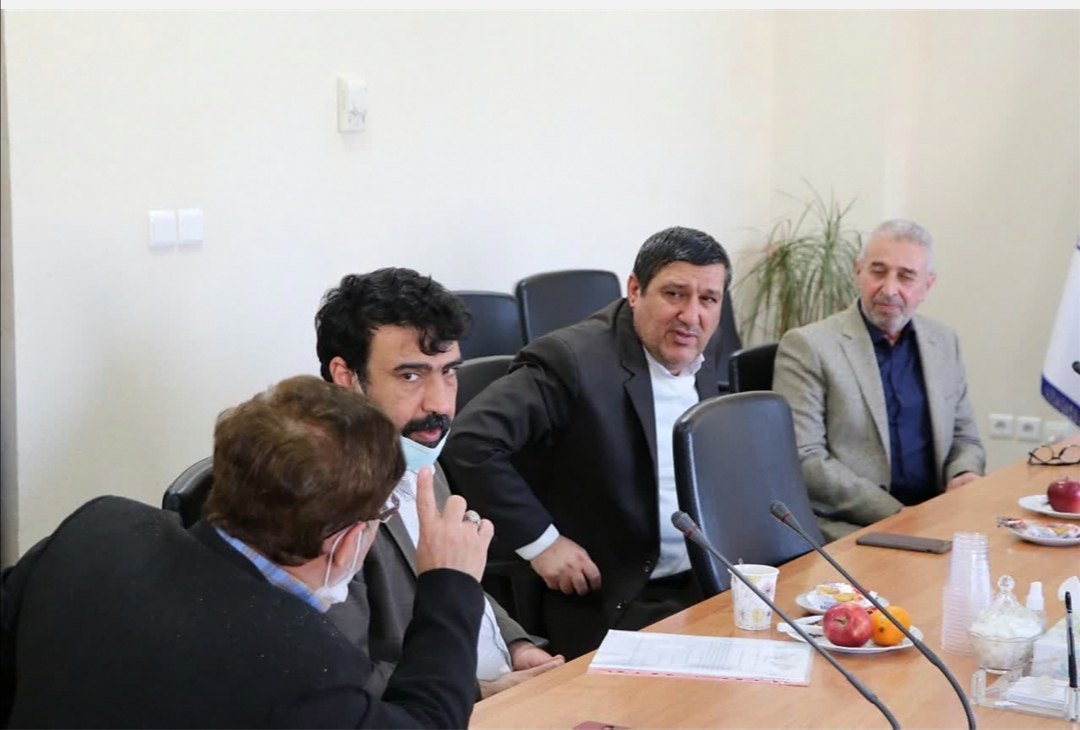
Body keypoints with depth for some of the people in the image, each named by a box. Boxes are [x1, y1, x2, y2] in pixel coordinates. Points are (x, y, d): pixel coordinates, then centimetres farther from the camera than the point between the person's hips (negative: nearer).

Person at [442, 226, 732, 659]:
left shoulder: (702, 370, 11)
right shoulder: (573, 360, -15)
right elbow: (470, 442, -23)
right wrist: (540, 541, -20)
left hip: (704, 586, 8)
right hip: (613, 605, -7)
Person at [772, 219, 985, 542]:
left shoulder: (944, 343, 15)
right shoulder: (807, 346, -4)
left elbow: (965, 439, 22)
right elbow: (803, 460, -11)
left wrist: (965, 476, -3)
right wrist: (896, 515, -16)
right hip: (849, 527, -6)